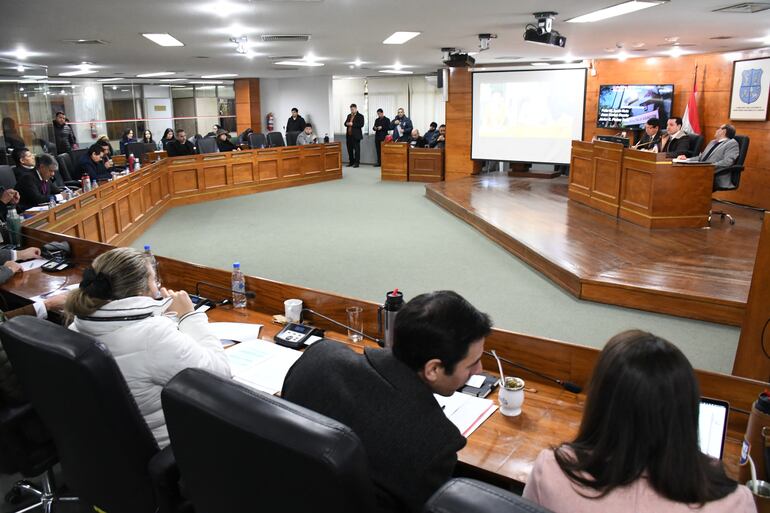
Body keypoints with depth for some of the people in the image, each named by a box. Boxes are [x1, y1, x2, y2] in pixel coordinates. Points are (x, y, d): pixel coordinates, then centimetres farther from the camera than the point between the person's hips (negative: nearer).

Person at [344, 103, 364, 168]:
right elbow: (345, 123, 19)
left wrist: (352, 124, -18)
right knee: (349, 149, 10)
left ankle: (357, 163, -1)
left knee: (356, 149, -5)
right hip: (349, 135, 7)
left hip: (356, 135, -7)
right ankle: (351, 162, 19)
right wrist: (347, 124, -5)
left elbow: (361, 125, -14)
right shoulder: (349, 115, 18)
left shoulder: (360, 116, -3)